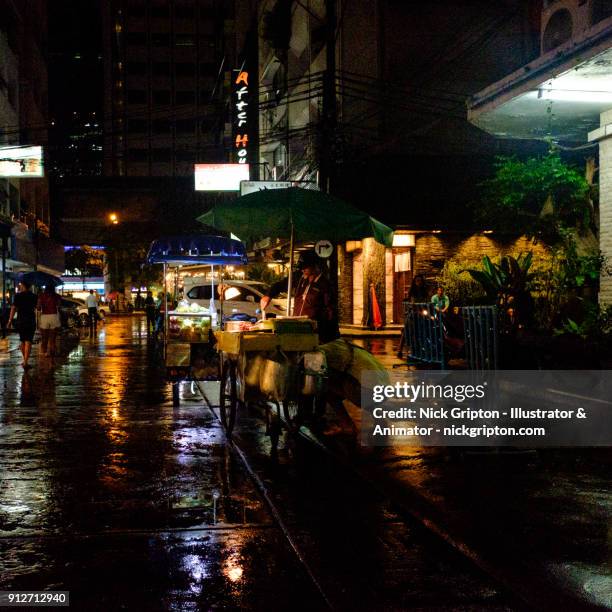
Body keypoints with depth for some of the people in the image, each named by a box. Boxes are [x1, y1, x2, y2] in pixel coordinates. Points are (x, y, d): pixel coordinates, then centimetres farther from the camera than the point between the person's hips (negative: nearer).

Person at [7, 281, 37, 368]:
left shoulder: (18, 295, -4)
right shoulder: (33, 296, 1)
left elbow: (13, 308, -7)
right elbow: (36, 309, 7)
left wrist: (10, 320, -4)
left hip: (20, 321, 1)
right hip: (31, 321, -1)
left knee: (22, 341, 17)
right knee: (28, 342, -3)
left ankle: (25, 360, 27)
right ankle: (25, 362, -12)